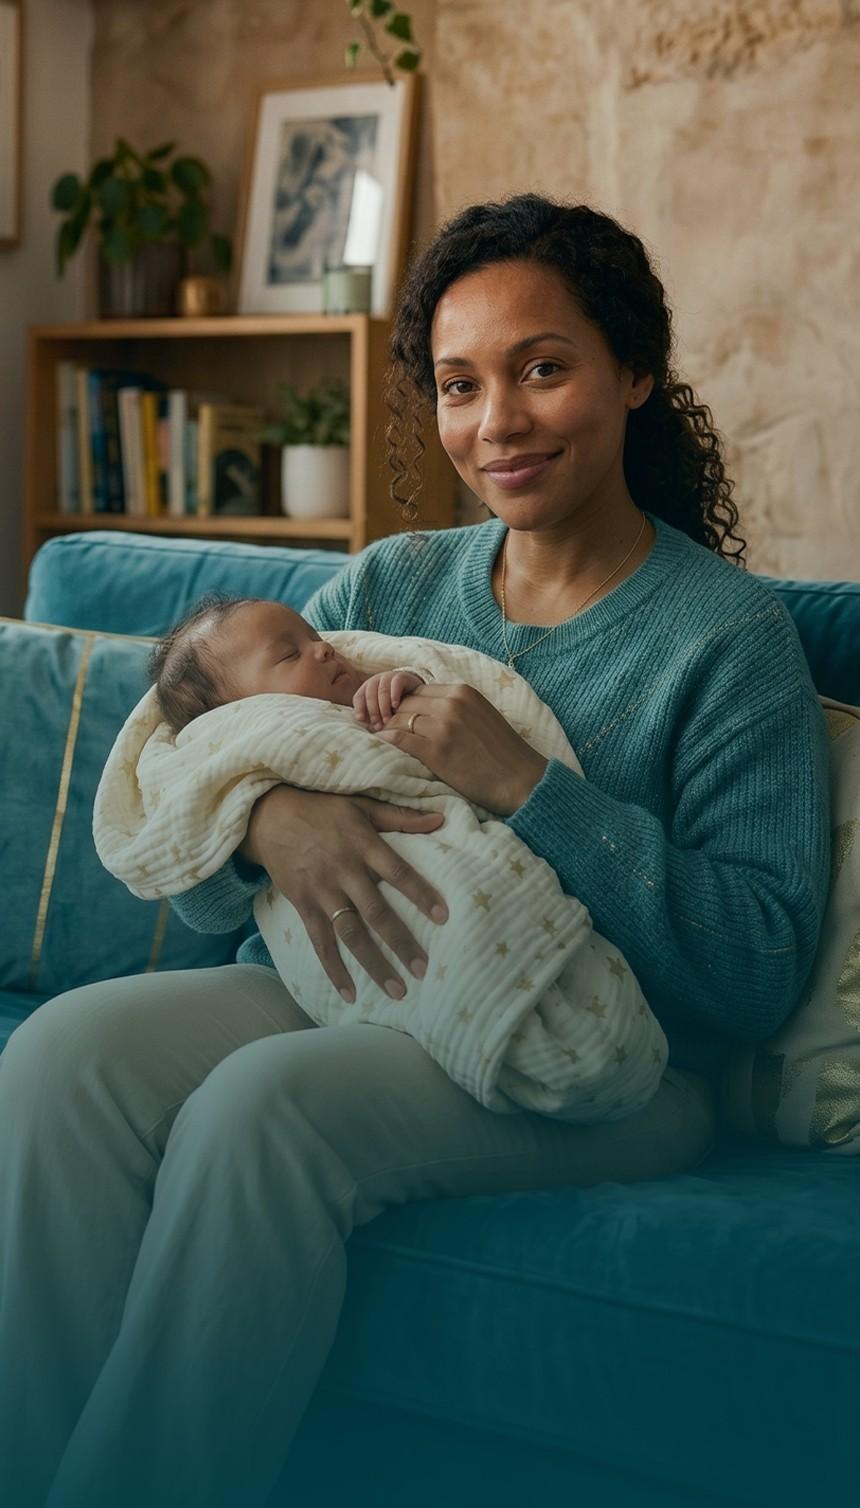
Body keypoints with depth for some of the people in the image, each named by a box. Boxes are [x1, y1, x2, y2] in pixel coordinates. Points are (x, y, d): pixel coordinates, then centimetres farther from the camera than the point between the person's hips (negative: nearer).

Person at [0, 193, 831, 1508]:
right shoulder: (388, 586, 12)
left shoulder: (731, 637, -3)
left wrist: (528, 790, -20)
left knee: (266, 1102, -33)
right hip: (340, 996, 5)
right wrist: (264, 819, -16)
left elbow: (764, 966, -12)